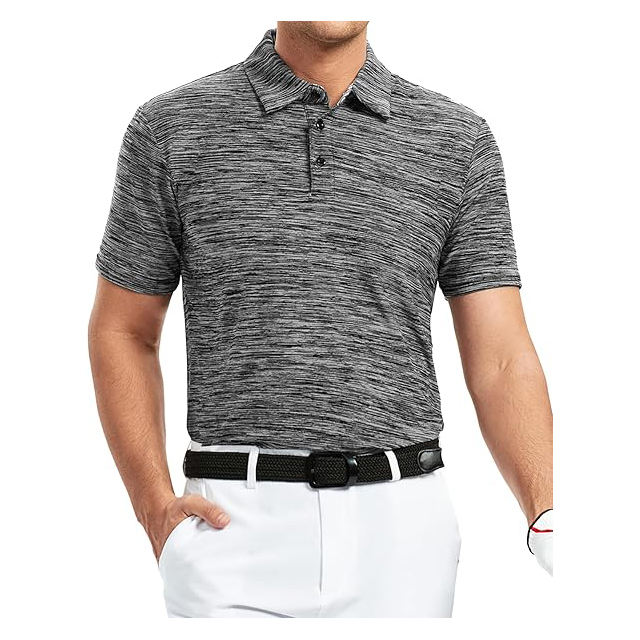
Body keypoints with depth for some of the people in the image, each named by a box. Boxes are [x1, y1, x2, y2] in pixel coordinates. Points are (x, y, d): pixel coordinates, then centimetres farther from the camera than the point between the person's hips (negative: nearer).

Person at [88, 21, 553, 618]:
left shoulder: (459, 139, 5)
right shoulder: (171, 127, 3)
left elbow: (501, 360, 1)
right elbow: (122, 331, 9)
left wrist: (546, 516, -14)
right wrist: (156, 506, -3)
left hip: (404, 529, 2)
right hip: (235, 529, -1)